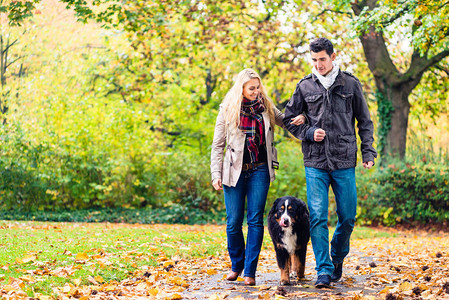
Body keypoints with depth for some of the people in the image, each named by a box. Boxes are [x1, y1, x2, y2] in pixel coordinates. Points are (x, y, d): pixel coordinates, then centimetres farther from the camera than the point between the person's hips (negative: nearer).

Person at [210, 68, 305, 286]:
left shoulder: (266, 108, 5)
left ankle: (250, 271, 1)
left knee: (255, 220, -4)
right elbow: (217, 145, 3)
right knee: (233, 222, 2)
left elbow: (286, 121, 20)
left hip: (259, 170, 1)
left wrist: (299, 119, -4)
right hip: (234, 170, -1)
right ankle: (236, 265, 24)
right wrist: (216, 174, -4)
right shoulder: (228, 111, 0)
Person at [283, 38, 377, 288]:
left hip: (344, 162, 0)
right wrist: (308, 133, -4)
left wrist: (368, 152, 2)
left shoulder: (350, 84, 5)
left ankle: (338, 257, 30)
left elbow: (364, 121, 11)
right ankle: (324, 271, -3)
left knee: (348, 217, 5)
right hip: (315, 163, 0)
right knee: (318, 217, -8)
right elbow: (289, 119, 14)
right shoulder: (305, 87, 6)